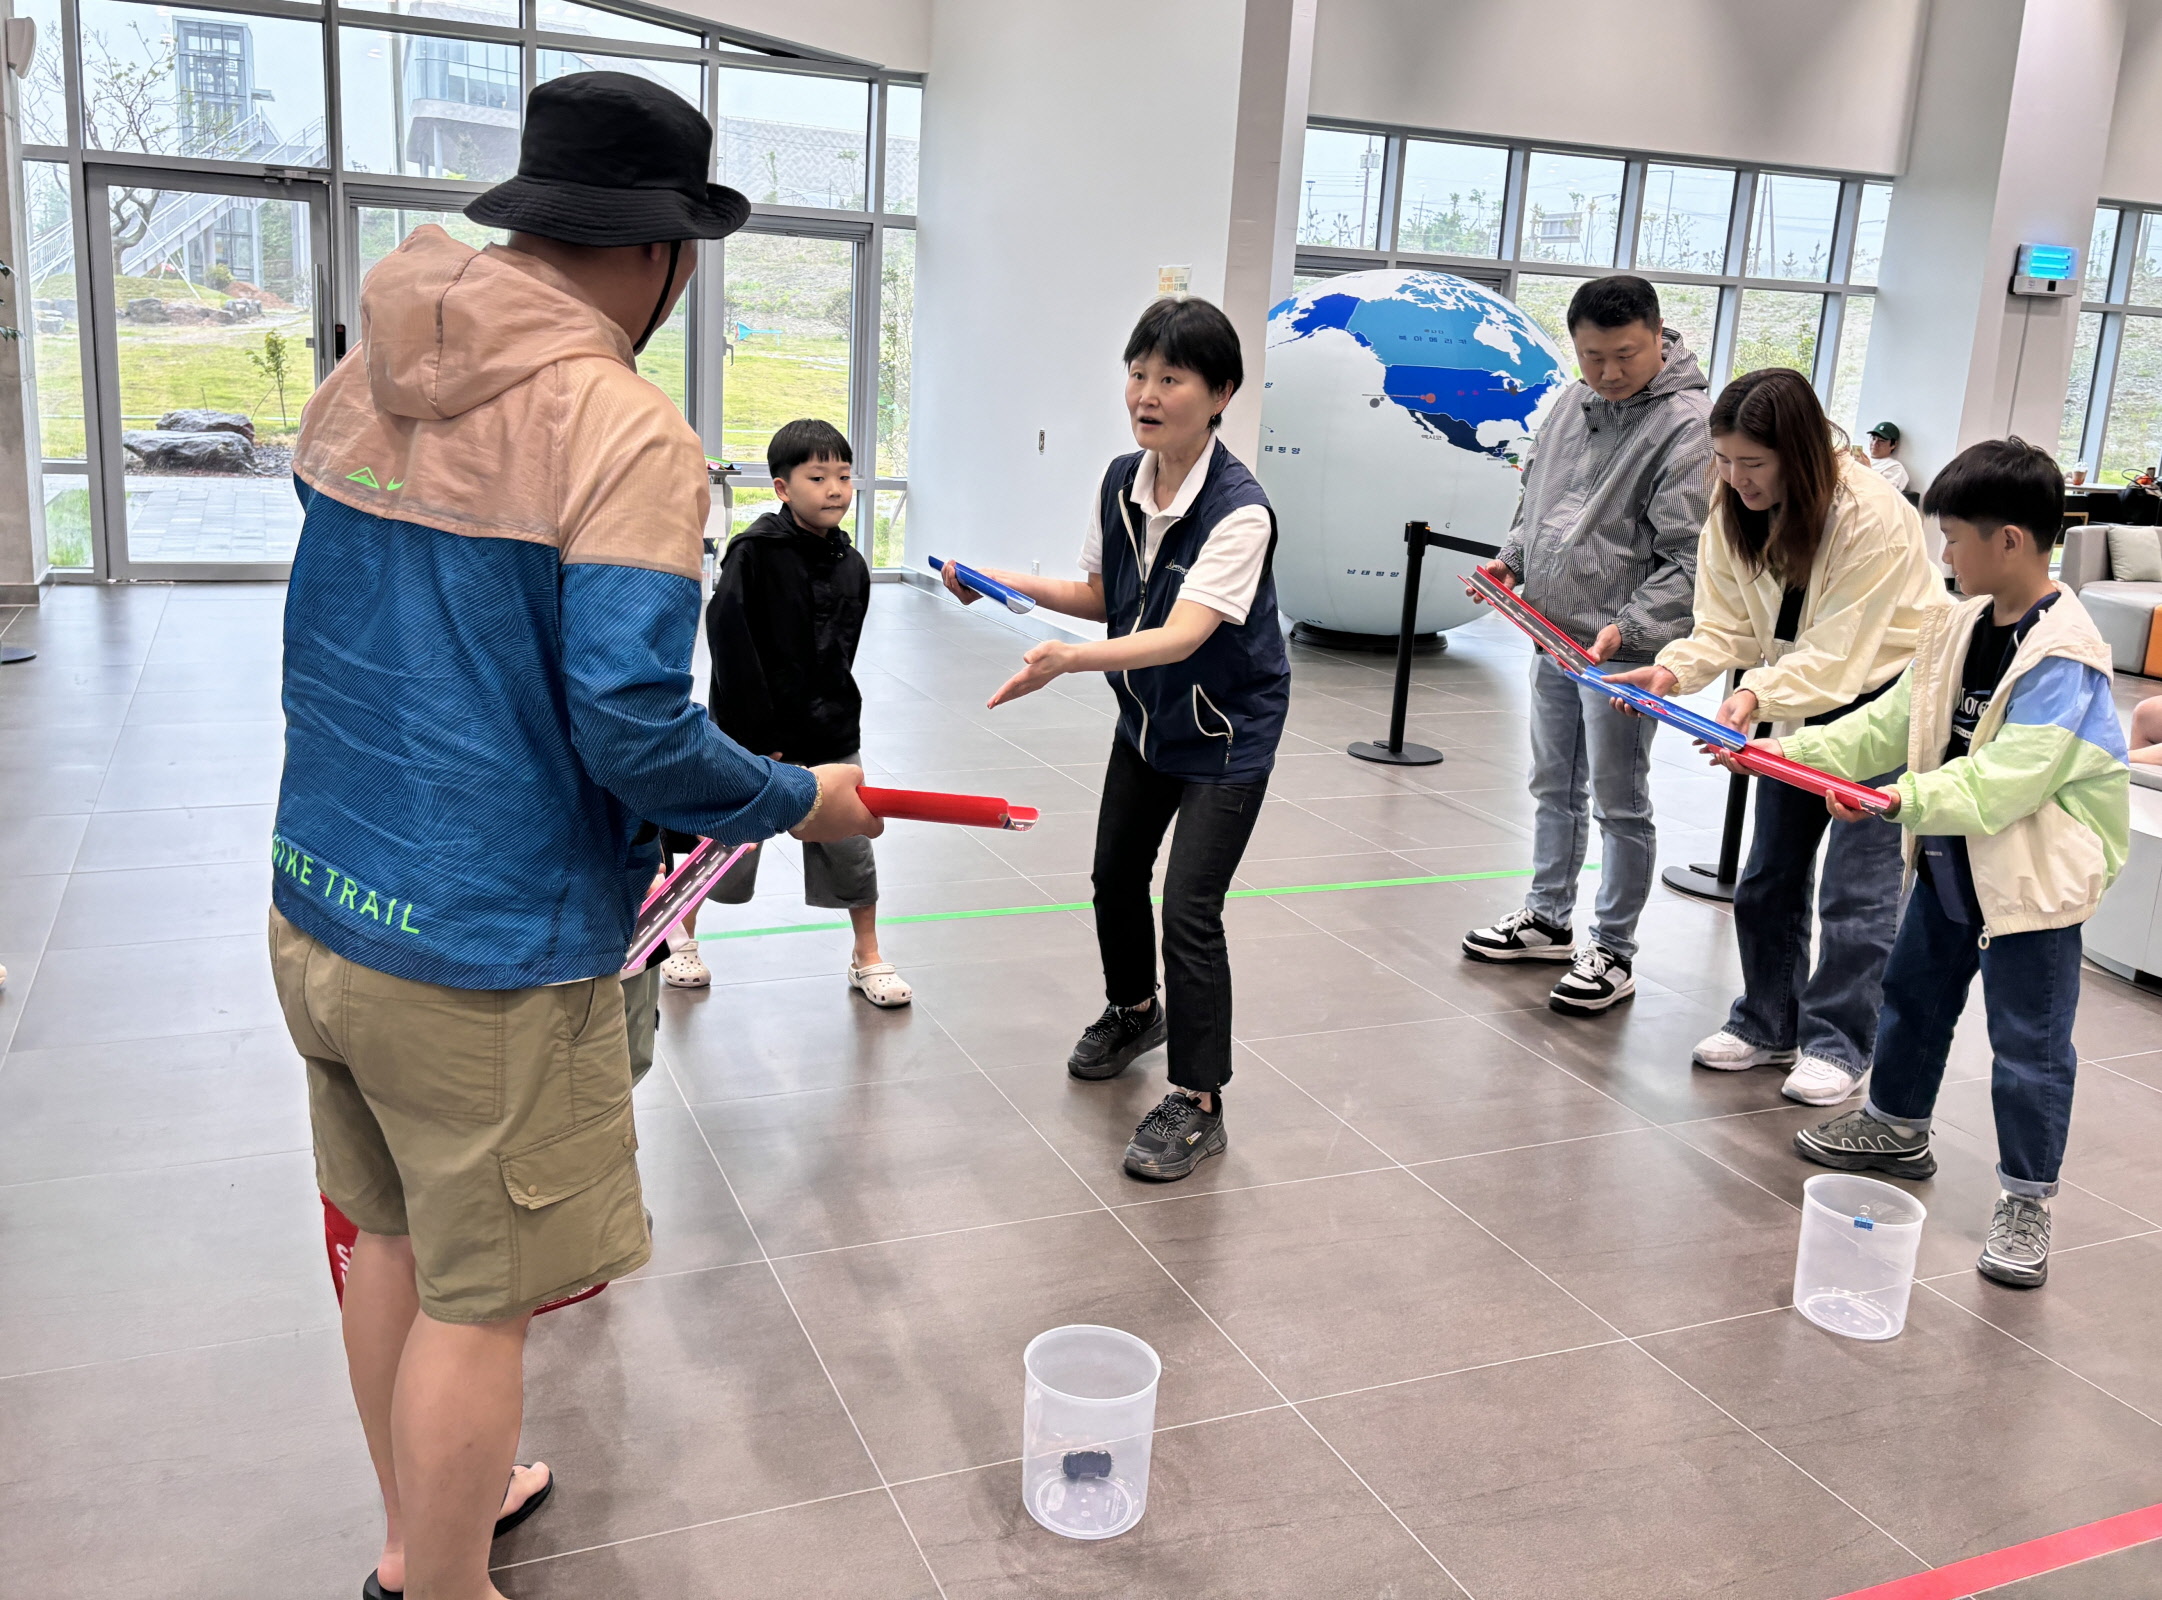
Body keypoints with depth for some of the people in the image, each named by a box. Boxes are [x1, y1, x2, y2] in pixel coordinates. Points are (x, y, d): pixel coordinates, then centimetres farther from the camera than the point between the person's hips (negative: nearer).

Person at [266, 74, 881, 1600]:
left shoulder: (360, 379, 6)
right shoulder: (626, 430, -19)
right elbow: (630, 727, -24)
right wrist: (806, 800, -8)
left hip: (319, 901, 8)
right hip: (485, 955, -8)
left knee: (394, 1236, 23)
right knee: (476, 1299, 9)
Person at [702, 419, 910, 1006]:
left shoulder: (851, 565, 3)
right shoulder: (754, 551, -13)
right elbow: (731, 644, -17)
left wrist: (832, 718, 2)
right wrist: (761, 734, -17)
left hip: (828, 737, 4)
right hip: (753, 737, -4)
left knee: (851, 847, 5)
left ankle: (867, 959, 23)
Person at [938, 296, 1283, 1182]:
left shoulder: (1240, 510, -28)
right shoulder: (1121, 483, -6)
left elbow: (1183, 634, -39)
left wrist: (1071, 660, -53)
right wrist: (1012, 583, -6)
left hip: (1227, 731, -7)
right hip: (1146, 716, 8)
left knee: (1189, 908, -11)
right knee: (1115, 876, 20)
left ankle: (1197, 1103, 5)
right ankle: (1134, 1010, 49)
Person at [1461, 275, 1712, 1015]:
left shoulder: (1688, 425, -15)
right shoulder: (1574, 402, 10)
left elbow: (1687, 559, -18)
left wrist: (1628, 627, -27)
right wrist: (1512, 560, 8)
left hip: (1621, 650, -8)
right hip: (1552, 636, 8)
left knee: (1619, 804, 2)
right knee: (1554, 786, 19)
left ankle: (1613, 952, 14)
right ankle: (1548, 918, 34)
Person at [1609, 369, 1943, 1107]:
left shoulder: (1874, 517, -27)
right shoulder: (1734, 514, -8)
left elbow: (1838, 652, -30)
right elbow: (1728, 624, -8)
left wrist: (1759, 697, -45)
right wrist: (1675, 669, -28)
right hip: (1800, 696, 7)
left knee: (1856, 881, -7)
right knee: (1769, 870, 9)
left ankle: (1837, 1041, 5)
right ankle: (1767, 1022, 23)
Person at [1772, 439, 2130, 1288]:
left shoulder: (2062, 654, -24)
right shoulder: (1963, 622, 2)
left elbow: (2005, 780, -30)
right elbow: (1896, 720, 7)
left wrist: (1903, 799, -39)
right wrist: (1798, 750, -2)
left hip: (2034, 875, -9)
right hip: (1953, 859, 9)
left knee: (2028, 1040, 2)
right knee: (1913, 992, 22)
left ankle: (2025, 1202, 17)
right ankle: (1898, 1128, 43)